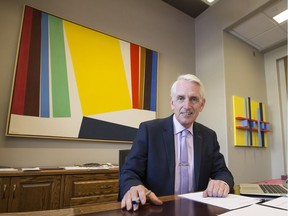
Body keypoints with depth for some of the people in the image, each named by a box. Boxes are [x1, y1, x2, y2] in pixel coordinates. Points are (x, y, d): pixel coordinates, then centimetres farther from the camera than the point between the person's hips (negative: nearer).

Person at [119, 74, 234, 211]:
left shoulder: (209, 136, 4)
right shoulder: (148, 130, -8)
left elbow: (222, 172, 5)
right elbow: (128, 173, -10)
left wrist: (223, 183, -18)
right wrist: (134, 188, -32)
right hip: (158, 208, -2)